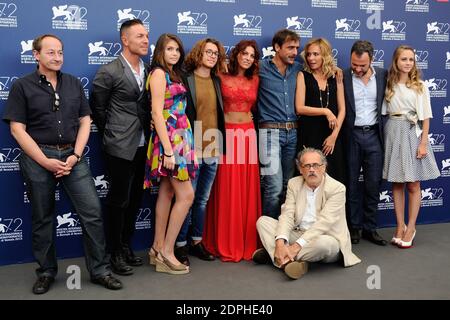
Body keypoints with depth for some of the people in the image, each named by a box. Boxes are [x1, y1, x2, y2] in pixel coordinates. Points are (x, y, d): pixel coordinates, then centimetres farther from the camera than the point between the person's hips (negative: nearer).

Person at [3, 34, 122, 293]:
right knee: (42, 218, 9)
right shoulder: (22, 86, 1)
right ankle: (47, 272, 25)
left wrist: (75, 155, -5)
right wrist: (45, 161, -12)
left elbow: (85, 121, 8)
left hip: (72, 155, 2)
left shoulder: (74, 83, 10)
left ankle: (100, 270, 9)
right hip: (38, 158, -2)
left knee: (93, 212, -4)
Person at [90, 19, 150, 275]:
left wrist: (148, 132, 7)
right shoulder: (109, 72, -9)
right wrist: (112, 134, 5)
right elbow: (97, 108, -1)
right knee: (119, 200, 3)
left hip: (143, 146, 6)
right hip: (120, 147, -6)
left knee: (135, 199, 13)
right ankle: (116, 253, 18)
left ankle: (126, 246, 29)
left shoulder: (149, 70, 7)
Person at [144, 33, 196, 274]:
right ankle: (166, 253, 0)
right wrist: (167, 150, -21)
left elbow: (176, 111, 12)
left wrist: (173, 147, 7)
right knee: (186, 195, -8)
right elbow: (157, 113, -15)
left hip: (178, 139, 9)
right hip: (169, 139, -9)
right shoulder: (159, 73, -7)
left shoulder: (173, 74, 18)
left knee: (166, 193, 10)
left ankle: (158, 249, 18)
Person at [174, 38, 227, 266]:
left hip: (213, 149, 6)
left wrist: (221, 145, 11)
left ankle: (196, 241, 26)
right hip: (191, 149, -5)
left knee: (203, 200, 13)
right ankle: (181, 245, 13)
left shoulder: (217, 81, 14)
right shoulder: (184, 79, -4)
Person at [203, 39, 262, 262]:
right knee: (226, 190, -1)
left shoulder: (255, 80, 12)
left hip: (248, 134, 4)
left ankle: (247, 242, 17)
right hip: (226, 134, -4)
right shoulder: (221, 78, 1)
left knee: (248, 190, 6)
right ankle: (226, 244, 10)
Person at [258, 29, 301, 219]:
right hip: (270, 132, -5)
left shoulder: (297, 69, 11)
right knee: (274, 187, -10)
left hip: (293, 133, 5)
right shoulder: (261, 68, -2)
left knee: (288, 185, 10)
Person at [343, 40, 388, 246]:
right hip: (351, 136, -2)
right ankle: (354, 227, 19)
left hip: (373, 135, 2)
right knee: (352, 184, 6)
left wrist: (383, 129, 1)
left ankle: (370, 228, 18)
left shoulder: (383, 75, 3)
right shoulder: (343, 77, -4)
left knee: (373, 184, 6)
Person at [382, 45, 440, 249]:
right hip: (393, 134, 2)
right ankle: (400, 226, 15)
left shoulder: (420, 86, 2)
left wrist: (423, 143, -8)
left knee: (413, 185, 2)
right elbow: (384, 113, 7)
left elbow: (425, 117, -1)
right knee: (396, 184, 6)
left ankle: (410, 228, 11)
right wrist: (384, 137, -4)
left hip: (412, 133, -1)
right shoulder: (389, 85, 6)